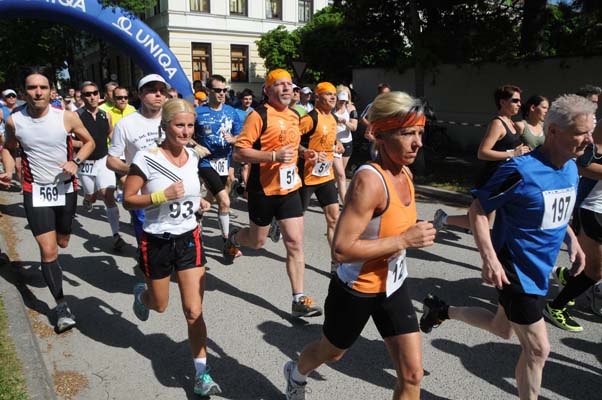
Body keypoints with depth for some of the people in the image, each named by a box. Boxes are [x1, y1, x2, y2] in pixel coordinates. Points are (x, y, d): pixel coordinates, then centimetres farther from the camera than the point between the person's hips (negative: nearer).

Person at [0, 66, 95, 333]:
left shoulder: (67, 117, -11)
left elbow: (89, 142, 3)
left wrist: (76, 161, -14)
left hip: (66, 188, 1)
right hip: (35, 191, -1)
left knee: (62, 243, 20)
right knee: (48, 250, -9)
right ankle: (62, 306, 3)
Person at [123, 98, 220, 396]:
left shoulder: (192, 157, 0)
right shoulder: (146, 158, -16)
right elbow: (128, 200, -13)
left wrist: (198, 201, 4)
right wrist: (163, 195, -25)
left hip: (189, 239, 3)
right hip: (157, 242, -2)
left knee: (194, 312, -2)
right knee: (160, 306, 18)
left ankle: (202, 375, 10)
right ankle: (141, 293, 55)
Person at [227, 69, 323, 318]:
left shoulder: (294, 116, 9)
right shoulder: (259, 116, -13)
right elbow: (238, 152, -18)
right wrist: (273, 156, -26)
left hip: (289, 188, 5)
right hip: (263, 189, -5)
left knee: (295, 242, -1)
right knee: (257, 241, 12)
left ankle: (299, 300, 6)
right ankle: (234, 238, 48)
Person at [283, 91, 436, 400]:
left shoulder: (405, 173, -2)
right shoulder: (369, 180, -29)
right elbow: (341, 250, -34)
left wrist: (413, 235, 3)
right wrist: (404, 240, -31)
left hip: (393, 286, 6)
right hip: (356, 290, -6)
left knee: (412, 374, 6)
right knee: (331, 352, 23)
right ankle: (296, 374, 58)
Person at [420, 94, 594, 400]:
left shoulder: (570, 168, 1)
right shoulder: (521, 170, -24)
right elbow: (478, 209, -19)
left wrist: (573, 241, 4)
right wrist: (489, 257, -28)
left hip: (539, 270, 9)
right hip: (515, 272, -9)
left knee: (503, 330, 24)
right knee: (537, 349, 2)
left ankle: (442, 311, 41)